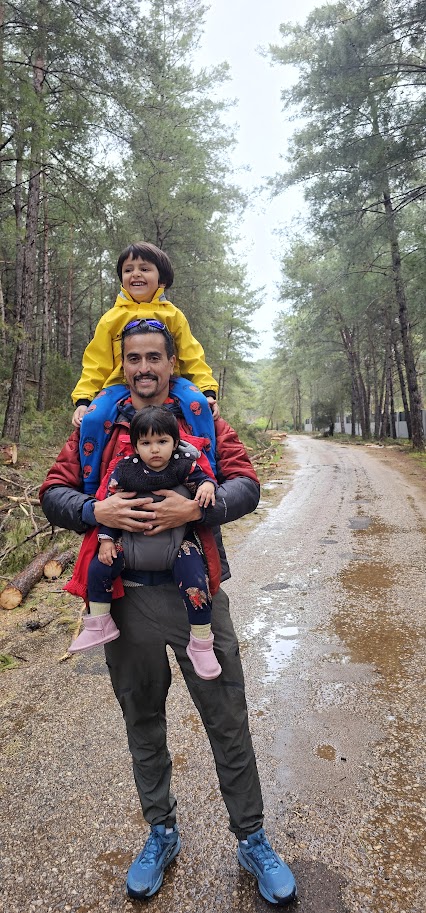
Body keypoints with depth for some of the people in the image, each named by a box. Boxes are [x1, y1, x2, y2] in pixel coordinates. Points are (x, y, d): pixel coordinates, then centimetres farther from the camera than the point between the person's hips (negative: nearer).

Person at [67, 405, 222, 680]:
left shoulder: (184, 466, -10)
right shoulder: (124, 469, -7)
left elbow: (204, 479, 2)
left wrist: (208, 485, -23)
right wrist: (106, 539, -5)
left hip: (177, 541, -2)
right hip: (134, 540, 2)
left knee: (196, 585, -15)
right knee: (99, 567, -10)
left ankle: (201, 645, 10)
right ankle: (99, 625, 14)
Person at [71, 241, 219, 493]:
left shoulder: (173, 315, 12)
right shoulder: (111, 318, 12)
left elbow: (192, 357, 9)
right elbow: (96, 364, 9)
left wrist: (208, 389, -6)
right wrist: (83, 399, -3)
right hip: (121, 384, 1)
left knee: (198, 404, -28)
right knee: (93, 418, -26)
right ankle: (90, 489, -8)